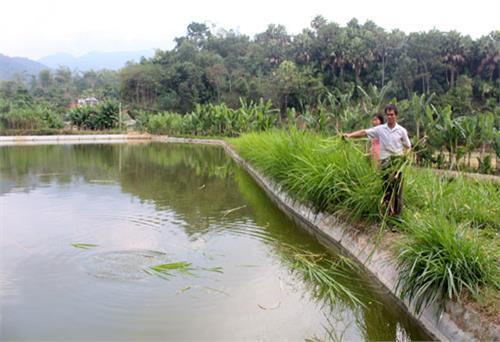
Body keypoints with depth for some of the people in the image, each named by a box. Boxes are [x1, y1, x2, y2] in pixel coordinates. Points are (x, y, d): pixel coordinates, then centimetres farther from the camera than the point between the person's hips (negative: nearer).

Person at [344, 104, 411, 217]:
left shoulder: (401, 130, 2)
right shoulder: (380, 129, 3)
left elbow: (408, 146, 10)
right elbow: (364, 132, -4)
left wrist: (405, 155, -8)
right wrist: (350, 135, -16)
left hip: (398, 160, -1)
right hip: (385, 161, 1)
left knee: (398, 187, -1)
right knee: (387, 187, 5)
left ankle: (397, 213, 8)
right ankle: (388, 213, 15)